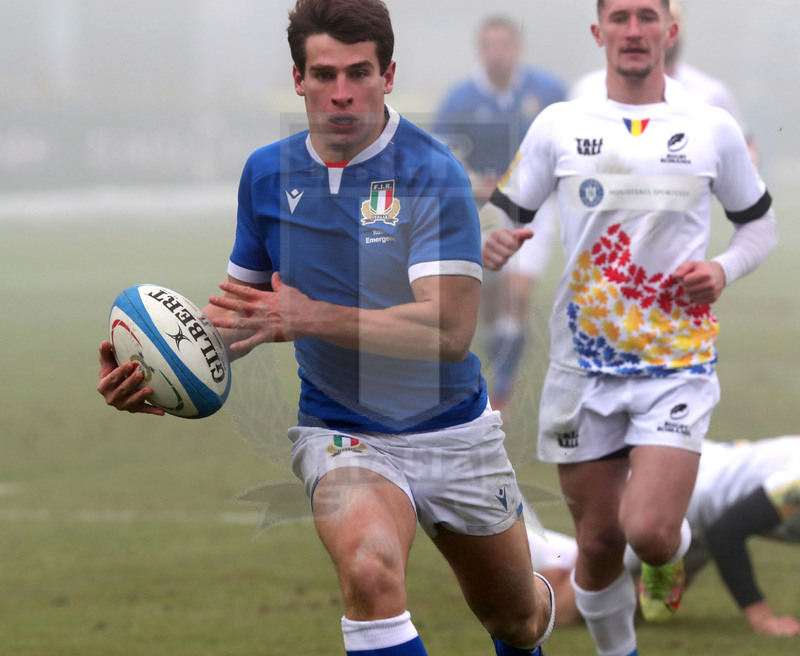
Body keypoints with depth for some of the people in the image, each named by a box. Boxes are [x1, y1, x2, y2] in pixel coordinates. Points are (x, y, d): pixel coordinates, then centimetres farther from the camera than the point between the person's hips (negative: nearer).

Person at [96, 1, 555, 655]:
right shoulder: (268, 173, -2)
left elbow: (450, 329, -27)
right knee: (370, 570, -33)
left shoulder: (432, 173, -18)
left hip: (452, 427, -1)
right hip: (340, 431, 1)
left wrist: (311, 318, -36)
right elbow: (243, 304, 12)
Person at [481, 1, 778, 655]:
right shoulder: (559, 125, 3)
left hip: (678, 361, -2)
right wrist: (492, 242, -14)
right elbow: (505, 210, 10)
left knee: (649, 530, -18)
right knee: (598, 542, 6)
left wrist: (724, 269, -6)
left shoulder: (713, 129, 2)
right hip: (585, 360, 2)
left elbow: (760, 223, 14)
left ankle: (672, 551, 20)